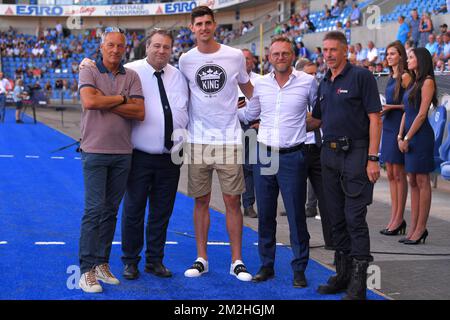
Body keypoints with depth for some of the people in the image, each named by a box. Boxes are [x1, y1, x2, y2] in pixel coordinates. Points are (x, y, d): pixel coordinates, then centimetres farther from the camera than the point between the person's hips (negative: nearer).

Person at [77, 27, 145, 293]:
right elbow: (89, 101, -19)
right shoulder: (89, 72, 0)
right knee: (94, 209, -7)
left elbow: (140, 112, -4)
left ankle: (102, 264, 17)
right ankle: (87, 269, -3)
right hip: (95, 151, -4)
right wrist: (122, 98, -8)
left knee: (111, 211, 8)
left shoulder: (132, 76, 8)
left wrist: (105, 102, -12)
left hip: (123, 152, 4)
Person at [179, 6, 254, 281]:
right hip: (198, 140, 1)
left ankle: (237, 261, 10)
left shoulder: (235, 56, 0)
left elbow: (247, 87, 15)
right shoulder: (186, 60, 3)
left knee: (233, 201, 2)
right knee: (201, 201, 7)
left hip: (229, 139, -1)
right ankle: (201, 259, 17)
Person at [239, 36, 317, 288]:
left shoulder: (308, 82, -4)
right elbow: (249, 114, 19)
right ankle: (266, 265, 21)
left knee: (296, 215, 0)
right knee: (265, 215, 10)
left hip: (293, 156, -3)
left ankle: (299, 269, 10)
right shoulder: (261, 84, 6)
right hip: (265, 154, 4)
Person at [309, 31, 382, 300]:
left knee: (355, 218, -7)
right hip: (329, 154, 7)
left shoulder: (361, 76, -7)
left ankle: (358, 283, -1)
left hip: (356, 154, -7)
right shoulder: (324, 83, 14)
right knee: (337, 217, 11)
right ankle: (343, 274, 22)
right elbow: (317, 121, 22)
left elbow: (375, 118, -11)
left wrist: (372, 159, -16)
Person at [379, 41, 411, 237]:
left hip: (399, 126, -9)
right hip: (388, 126, 9)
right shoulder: (391, 77, 16)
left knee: (399, 174, -4)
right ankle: (394, 218, 13)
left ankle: (399, 219, 1)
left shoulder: (405, 77, -9)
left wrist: (391, 107, -17)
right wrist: (383, 109, 7)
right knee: (390, 174, 8)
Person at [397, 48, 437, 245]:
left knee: (422, 181, -4)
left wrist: (407, 138, -14)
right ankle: (413, 228, 12)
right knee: (413, 182, 8)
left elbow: (421, 114, -14)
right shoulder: (414, 82, 17)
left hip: (421, 135, -9)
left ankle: (420, 229, -1)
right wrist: (400, 136, 8)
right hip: (409, 135, 9)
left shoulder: (427, 82, -9)